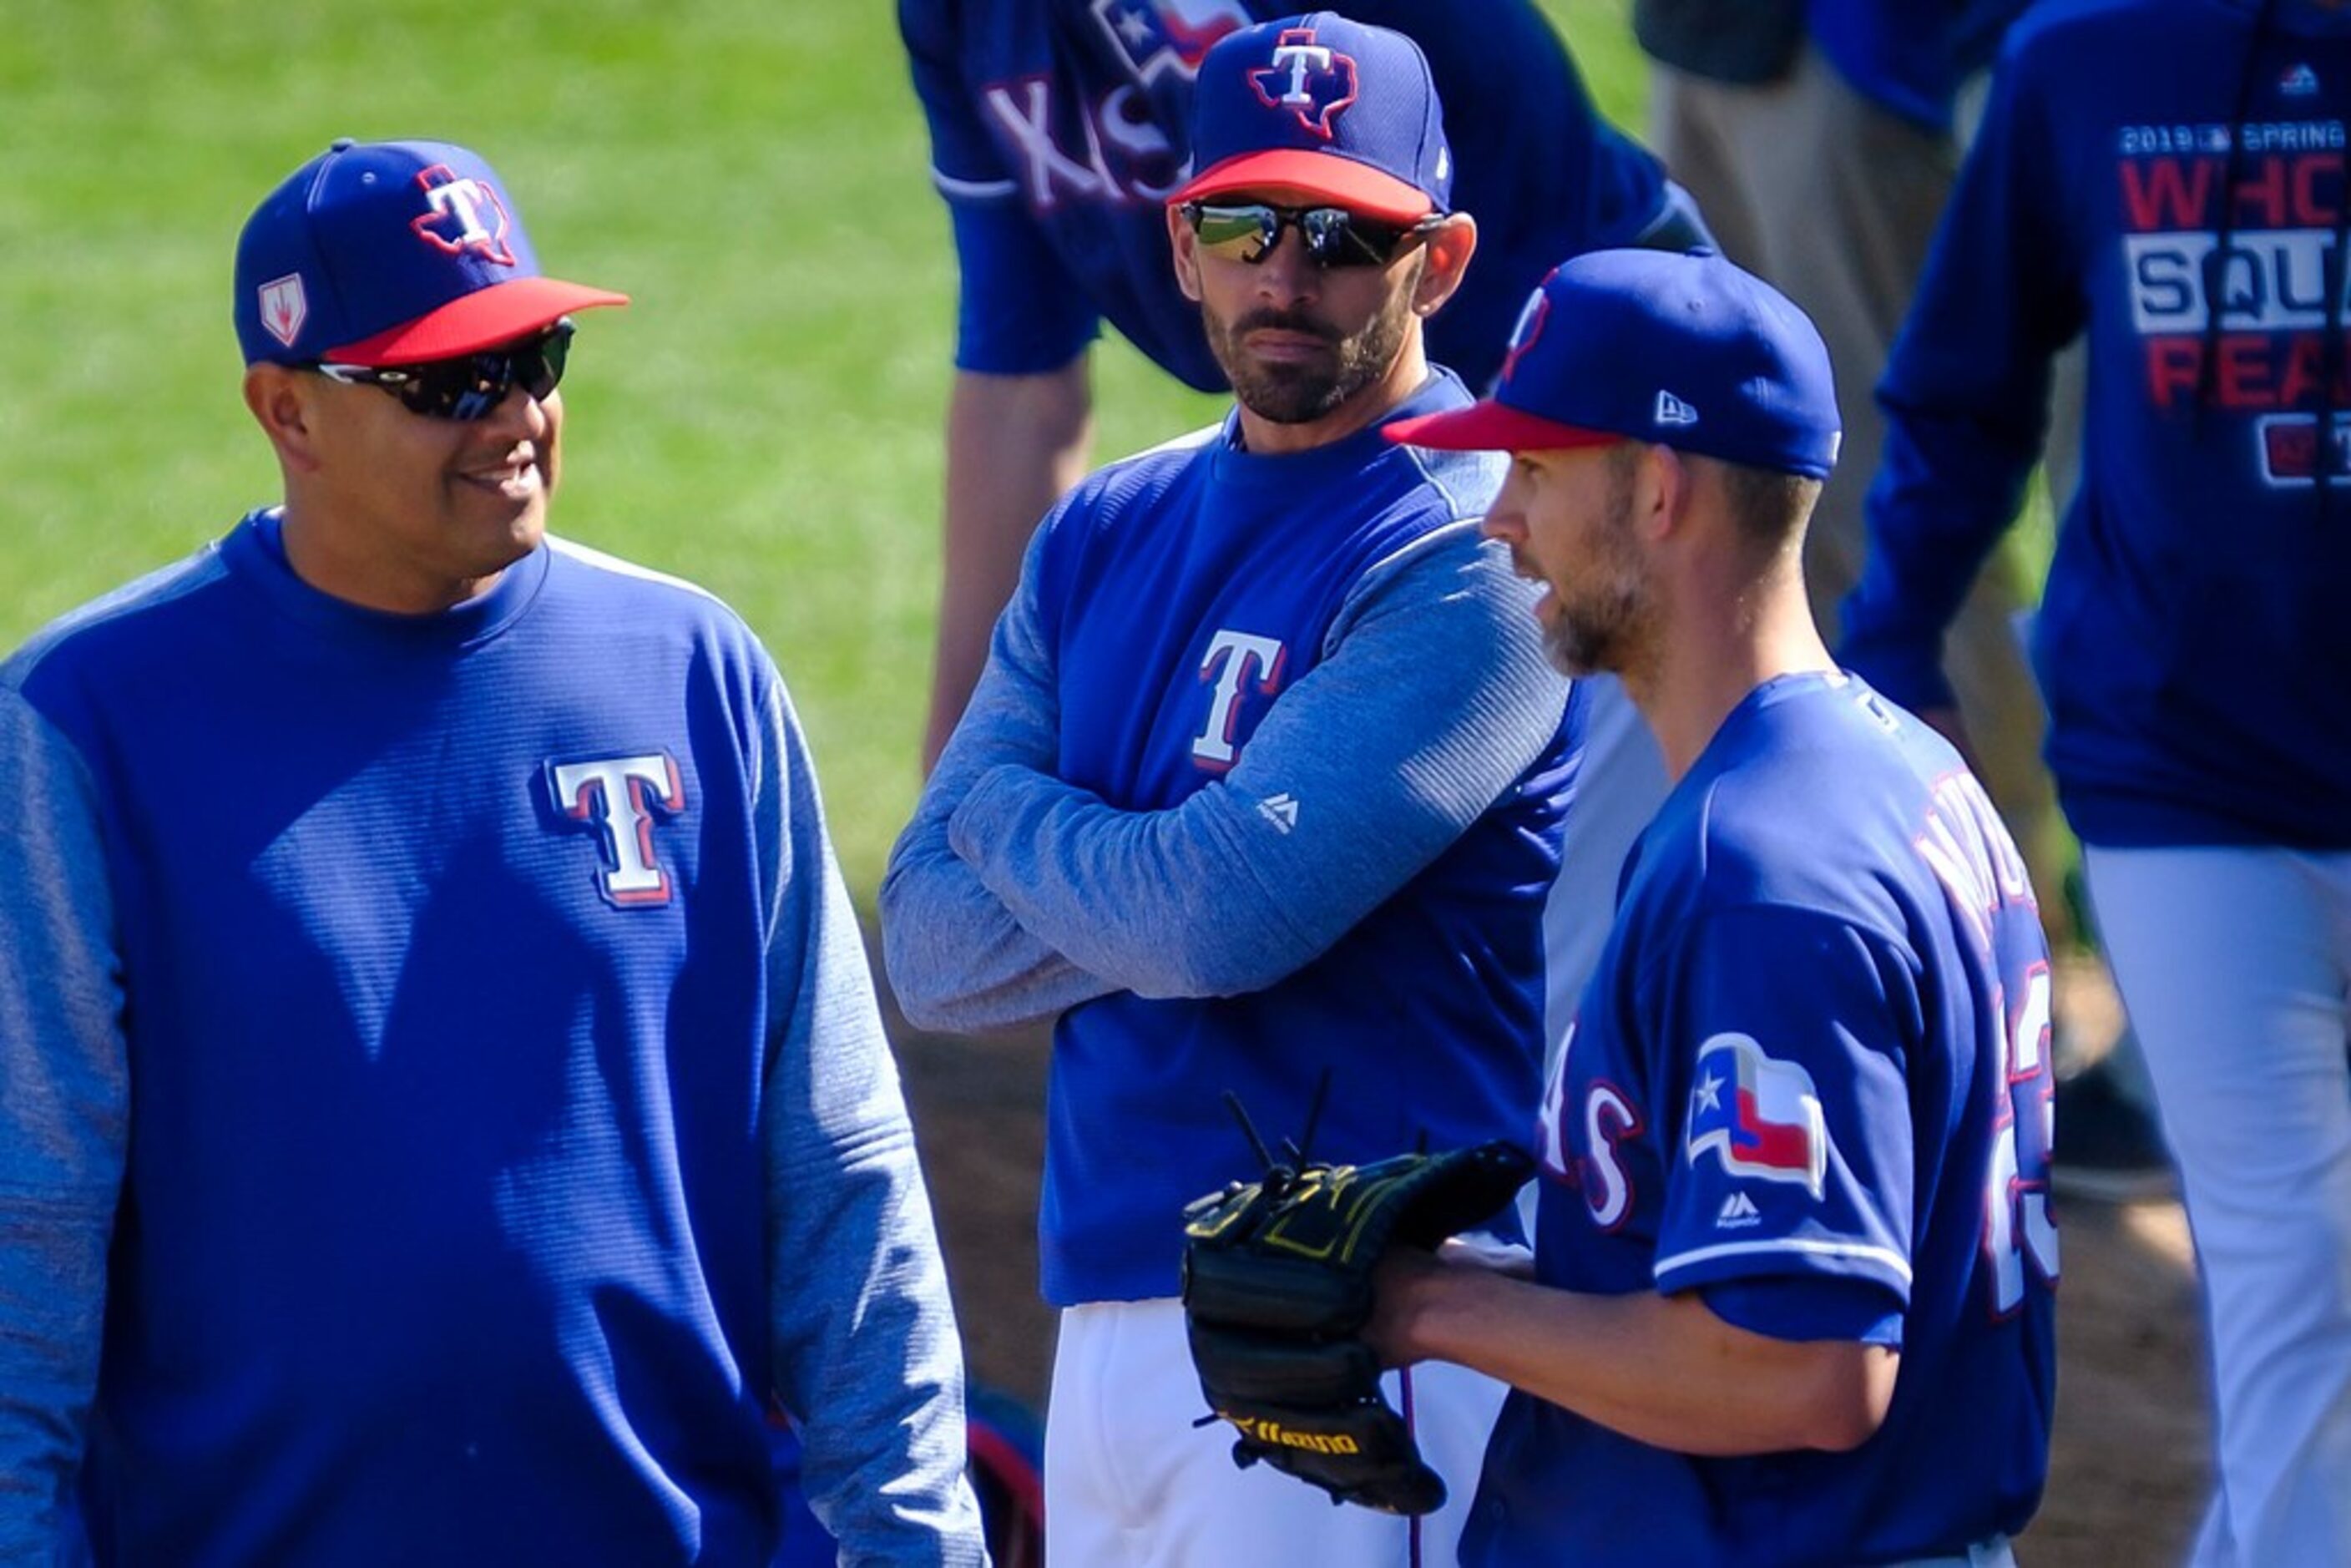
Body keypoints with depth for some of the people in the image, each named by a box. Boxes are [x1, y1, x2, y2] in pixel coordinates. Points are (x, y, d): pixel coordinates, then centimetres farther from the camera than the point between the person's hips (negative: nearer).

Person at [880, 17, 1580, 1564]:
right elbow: (931, 948, 8)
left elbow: (1218, 915, -19)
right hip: (1109, 1309, 7)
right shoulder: (1106, 535, 14)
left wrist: (1007, 809, 1)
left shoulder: (1472, 557, -10)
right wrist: (1189, 881, -9)